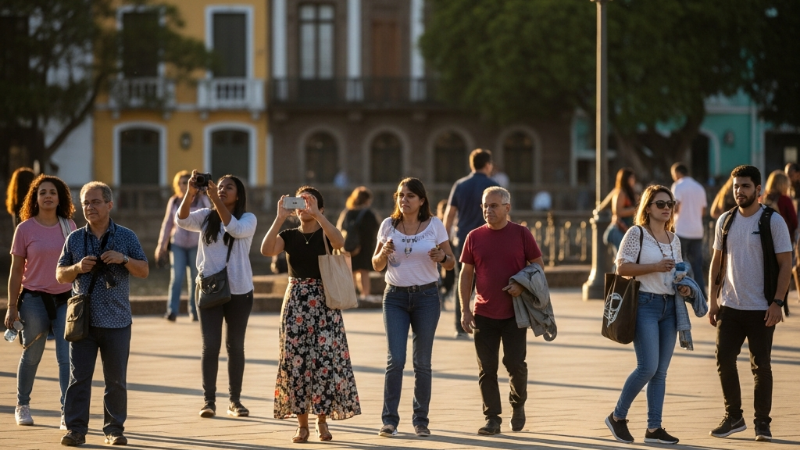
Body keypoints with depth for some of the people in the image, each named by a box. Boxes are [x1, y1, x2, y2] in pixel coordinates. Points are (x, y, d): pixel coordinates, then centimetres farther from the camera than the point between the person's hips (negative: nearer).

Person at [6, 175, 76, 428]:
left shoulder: (69, 226, 4)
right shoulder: (25, 229, -4)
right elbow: (16, 270, -1)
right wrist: (12, 307, -4)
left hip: (66, 299, 2)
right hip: (35, 299, -2)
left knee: (67, 357, -6)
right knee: (31, 356, 11)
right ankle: (22, 406, 29)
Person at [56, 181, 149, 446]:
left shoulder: (126, 237, 4)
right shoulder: (74, 239, 8)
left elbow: (144, 271, 5)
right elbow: (60, 275, 10)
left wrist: (124, 259, -13)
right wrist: (77, 268, -10)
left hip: (117, 322, -1)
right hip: (82, 319, 1)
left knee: (116, 379, 4)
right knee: (78, 377, -3)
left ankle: (114, 429, 12)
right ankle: (76, 429, 0)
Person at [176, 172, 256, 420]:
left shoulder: (248, 219, -1)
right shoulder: (206, 217, 5)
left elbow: (235, 229, -22)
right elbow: (182, 220, -13)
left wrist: (216, 200, -29)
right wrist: (190, 193, -29)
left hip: (239, 291, -1)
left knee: (235, 346, 7)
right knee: (210, 346, -5)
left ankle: (235, 400, 14)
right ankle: (208, 400, 0)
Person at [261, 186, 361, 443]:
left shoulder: (325, 235, 2)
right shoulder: (289, 236, 6)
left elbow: (339, 242, -23)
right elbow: (266, 250, -14)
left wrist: (315, 214, -28)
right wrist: (281, 217, -21)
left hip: (324, 301, -2)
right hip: (296, 301, 2)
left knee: (326, 360, -5)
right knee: (296, 361, -2)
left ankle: (322, 421, 6)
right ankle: (302, 424, 5)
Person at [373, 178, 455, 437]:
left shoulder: (434, 225, -1)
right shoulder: (388, 225, 2)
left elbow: (451, 263, 4)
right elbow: (377, 265, 7)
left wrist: (442, 257, -19)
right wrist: (384, 253, -14)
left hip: (426, 296, 0)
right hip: (395, 296, 0)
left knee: (422, 362, 3)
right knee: (395, 359, -8)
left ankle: (421, 420, 11)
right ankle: (389, 419, -3)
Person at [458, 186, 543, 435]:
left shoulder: (521, 234, -1)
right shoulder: (474, 237, 4)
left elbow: (538, 264, 4)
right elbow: (466, 274, 8)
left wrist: (522, 285, -14)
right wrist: (465, 310, 2)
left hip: (515, 312, -2)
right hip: (484, 314, 2)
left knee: (515, 363, -1)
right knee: (487, 368, 1)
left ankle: (518, 404, 26)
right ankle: (492, 419, 7)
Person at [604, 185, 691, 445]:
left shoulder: (674, 240, 14)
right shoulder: (636, 234, -5)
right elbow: (622, 268, -12)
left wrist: (685, 287, 2)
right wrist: (655, 267, -21)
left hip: (669, 306, 7)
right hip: (645, 304, -7)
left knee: (661, 371, 6)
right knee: (648, 367, -14)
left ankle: (654, 428, 10)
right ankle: (618, 416, 4)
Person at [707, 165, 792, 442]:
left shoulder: (773, 221, -6)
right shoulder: (725, 221, 7)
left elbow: (786, 264, -7)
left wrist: (777, 303, -15)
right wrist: (712, 300, 7)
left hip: (761, 309, -4)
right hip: (729, 306, 4)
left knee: (761, 366, 1)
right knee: (724, 360, 1)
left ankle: (762, 422, 12)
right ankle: (733, 417, 15)